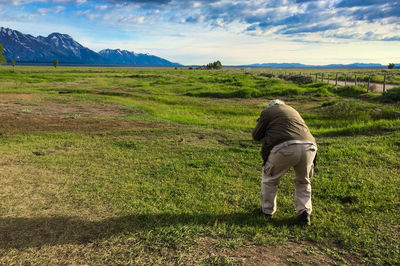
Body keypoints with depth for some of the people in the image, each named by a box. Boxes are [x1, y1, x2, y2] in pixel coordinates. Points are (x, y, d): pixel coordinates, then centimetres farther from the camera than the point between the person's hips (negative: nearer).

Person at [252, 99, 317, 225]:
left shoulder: (268, 112, 17)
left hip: (285, 148, -4)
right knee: (303, 181, 28)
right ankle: (304, 213, 20)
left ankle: (267, 210, 31)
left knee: (269, 178, 21)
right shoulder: (292, 110, 33)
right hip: (308, 147, 5)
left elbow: (256, 136, 19)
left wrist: (260, 124, 39)